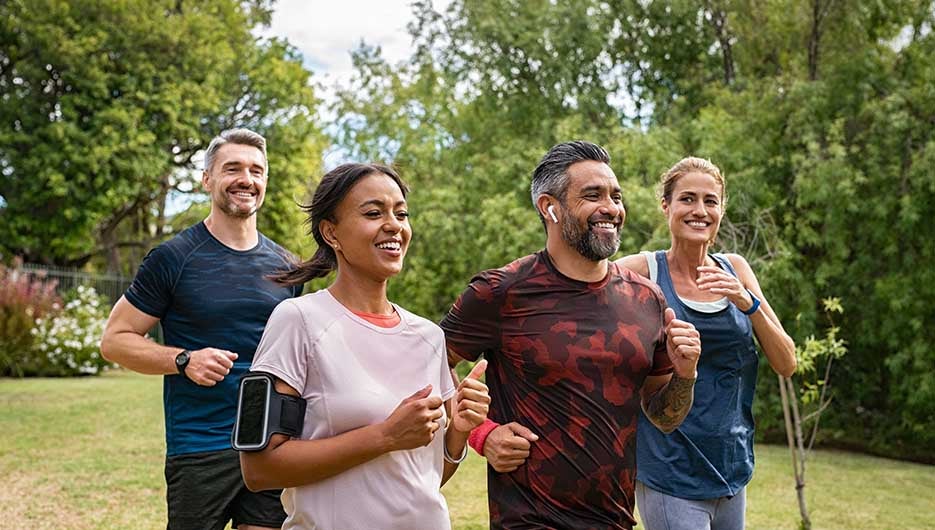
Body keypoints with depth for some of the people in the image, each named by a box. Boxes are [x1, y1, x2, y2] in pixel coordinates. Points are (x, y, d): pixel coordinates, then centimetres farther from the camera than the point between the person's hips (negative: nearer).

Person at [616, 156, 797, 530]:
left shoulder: (735, 269, 5)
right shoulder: (642, 271, -8)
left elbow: (786, 365, 3)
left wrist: (747, 302, -12)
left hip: (732, 468, 5)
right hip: (670, 475, -5)